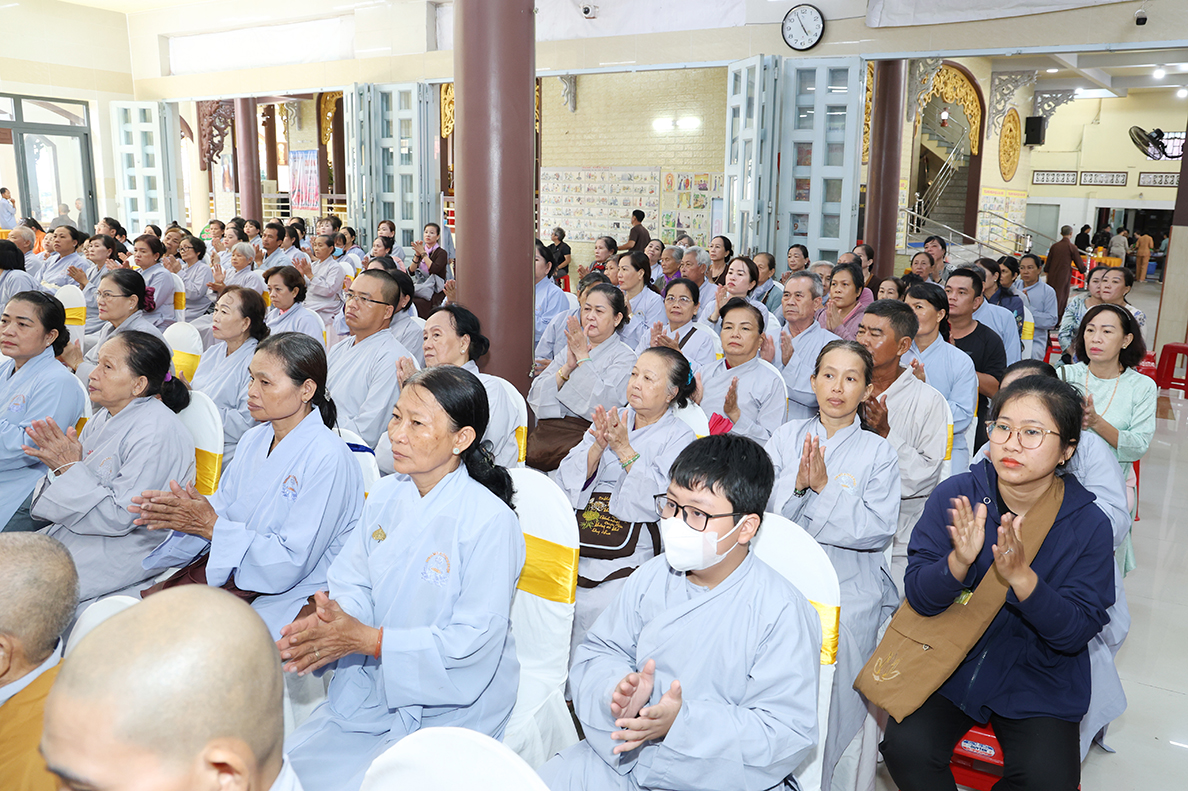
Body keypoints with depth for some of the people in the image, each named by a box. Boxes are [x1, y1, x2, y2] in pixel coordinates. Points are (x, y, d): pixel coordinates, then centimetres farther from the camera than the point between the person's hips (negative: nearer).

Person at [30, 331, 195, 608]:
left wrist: (71, 469, -19)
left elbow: (120, 518, -22)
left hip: (125, 548, -9)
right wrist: (59, 466, -10)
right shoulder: (103, 418, 7)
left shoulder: (157, 433, -21)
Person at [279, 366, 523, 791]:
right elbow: (354, 584, 4)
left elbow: (476, 640, -21)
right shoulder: (385, 494, 1)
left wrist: (367, 639, -26)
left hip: (447, 704, -5)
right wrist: (330, 619, -20)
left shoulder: (490, 521, -20)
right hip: (369, 686, 6)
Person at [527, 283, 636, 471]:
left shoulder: (624, 356, 3)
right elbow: (535, 397, 9)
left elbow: (602, 405, -15)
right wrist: (567, 368, -5)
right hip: (549, 426, 5)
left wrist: (583, 357, -8)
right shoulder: (571, 348, 19)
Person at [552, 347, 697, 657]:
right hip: (576, 540, 4)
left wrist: (624, 449, -13)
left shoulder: (680, 436, 5)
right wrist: (598, 446, -10)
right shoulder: (609, 419, 18)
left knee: (591, 611, -25)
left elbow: (662, 497, -10)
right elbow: (570, 478, 8)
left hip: (629, 555, -4)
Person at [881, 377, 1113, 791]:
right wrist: (960, 561, -31)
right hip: (948, 658, 0)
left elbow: (1079, 631, -13)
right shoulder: (954, 495, -10)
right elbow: (919, 597, -10)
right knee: (905, 747, -20)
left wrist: (1021, 577, -30)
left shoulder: (1089, 524, -10)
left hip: (1038, 677, 0)